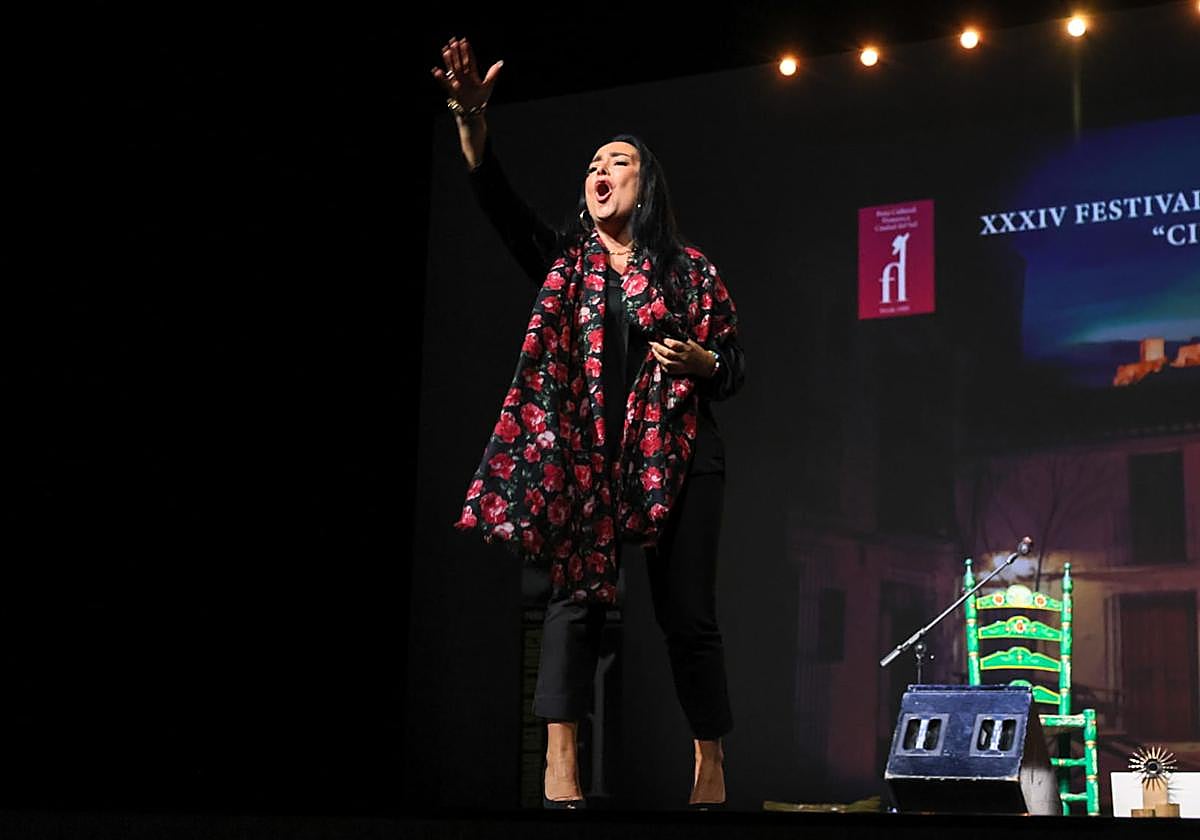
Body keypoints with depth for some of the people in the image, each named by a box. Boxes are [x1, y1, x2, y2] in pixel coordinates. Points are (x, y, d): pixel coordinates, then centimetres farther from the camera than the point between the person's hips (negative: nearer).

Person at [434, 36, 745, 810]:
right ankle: (561, 768, -12)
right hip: (585, 453, 1)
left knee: (687, 611, 0)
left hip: (677, 455, -1)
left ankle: (712, 767, 11)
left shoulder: (691, 272, 6)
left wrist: (701, 362, -14)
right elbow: (500, 202, -7)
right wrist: (472, 120, -22)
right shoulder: (567, 263, 9)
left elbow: (736, 369, 9)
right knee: (577, 592, -10)